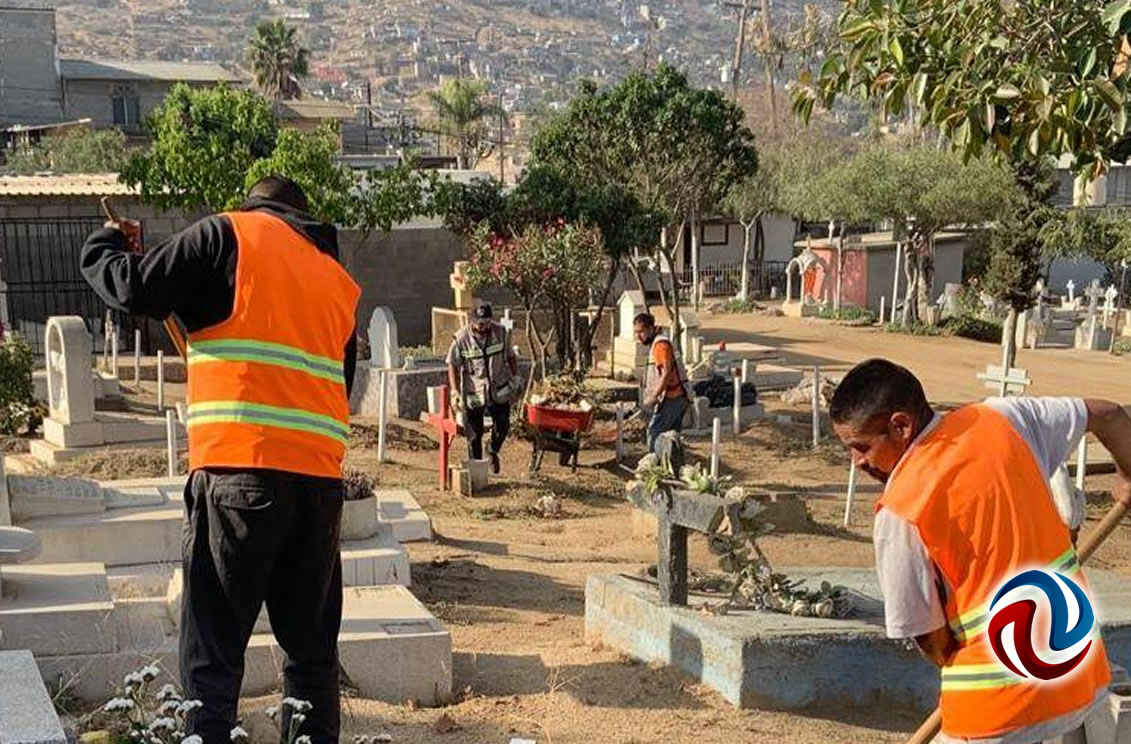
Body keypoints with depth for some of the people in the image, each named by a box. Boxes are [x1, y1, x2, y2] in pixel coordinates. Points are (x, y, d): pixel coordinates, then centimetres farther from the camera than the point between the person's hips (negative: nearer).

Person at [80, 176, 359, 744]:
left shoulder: (230, 233, 6)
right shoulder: (337, 277, 22)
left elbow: (134, 290, 2)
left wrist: (104, 245, 22)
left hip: (239, 468, -5)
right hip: (321, 474, 5)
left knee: (212, 650, -2)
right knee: (312, 647, 14)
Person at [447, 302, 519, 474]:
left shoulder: (501, 333, -4)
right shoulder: (461, 338, -12)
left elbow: (510, 357, 9)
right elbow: (453, 366, -6)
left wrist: (515, 378, 8)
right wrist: (455, 392, -12)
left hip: (499, 390, 2)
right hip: (473, 392, -2)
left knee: (503, 425, 3)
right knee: (474, 433, 2)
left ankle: (493, 451, 33)